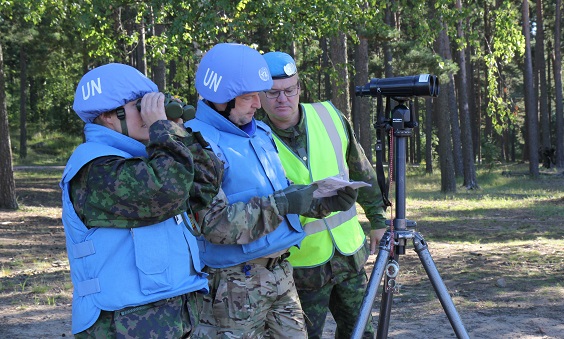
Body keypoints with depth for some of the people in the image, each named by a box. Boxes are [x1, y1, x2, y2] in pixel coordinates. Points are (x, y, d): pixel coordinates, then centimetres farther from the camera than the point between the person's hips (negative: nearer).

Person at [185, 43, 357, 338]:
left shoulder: (260, 132, 14)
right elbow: (213, 223, -23)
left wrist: (324, 202, 2)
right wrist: (280, 204, -24)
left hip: (280, 271, 8)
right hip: (234, 283, -8)